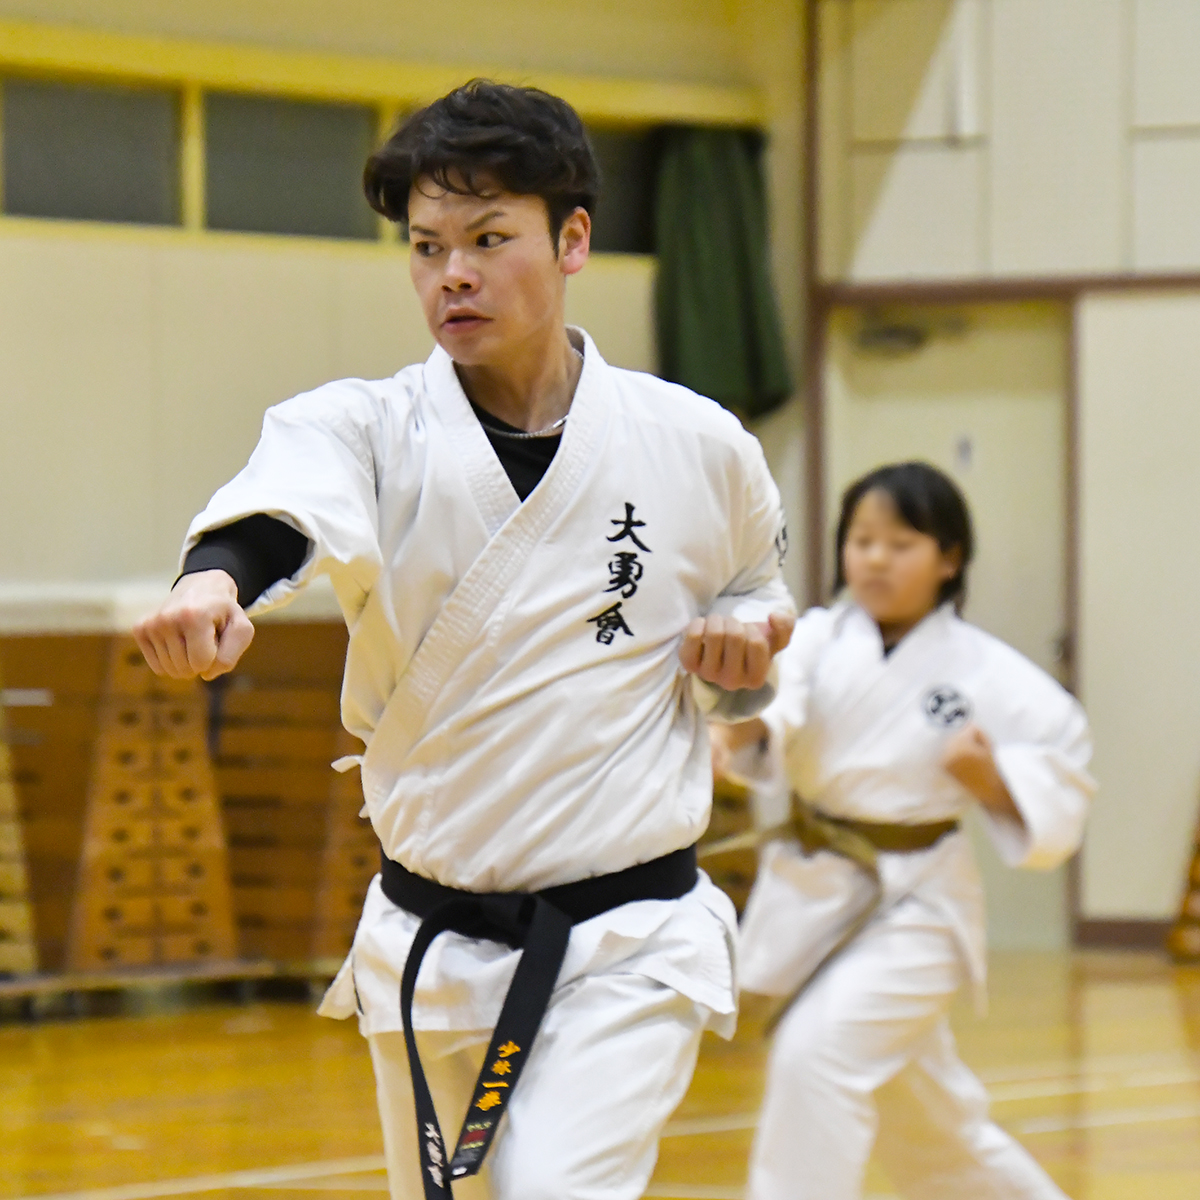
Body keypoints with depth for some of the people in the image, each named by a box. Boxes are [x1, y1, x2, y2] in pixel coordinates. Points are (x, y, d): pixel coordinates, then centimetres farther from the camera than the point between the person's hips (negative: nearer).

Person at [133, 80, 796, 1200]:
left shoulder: (697, 446, -3)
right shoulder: (363, 430, -6)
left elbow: (752, 604, 18)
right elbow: (273, 513, -31)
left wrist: (745, 654, -7)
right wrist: (211, 586, -54)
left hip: (630, 943, -2)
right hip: (429, 946, 2)